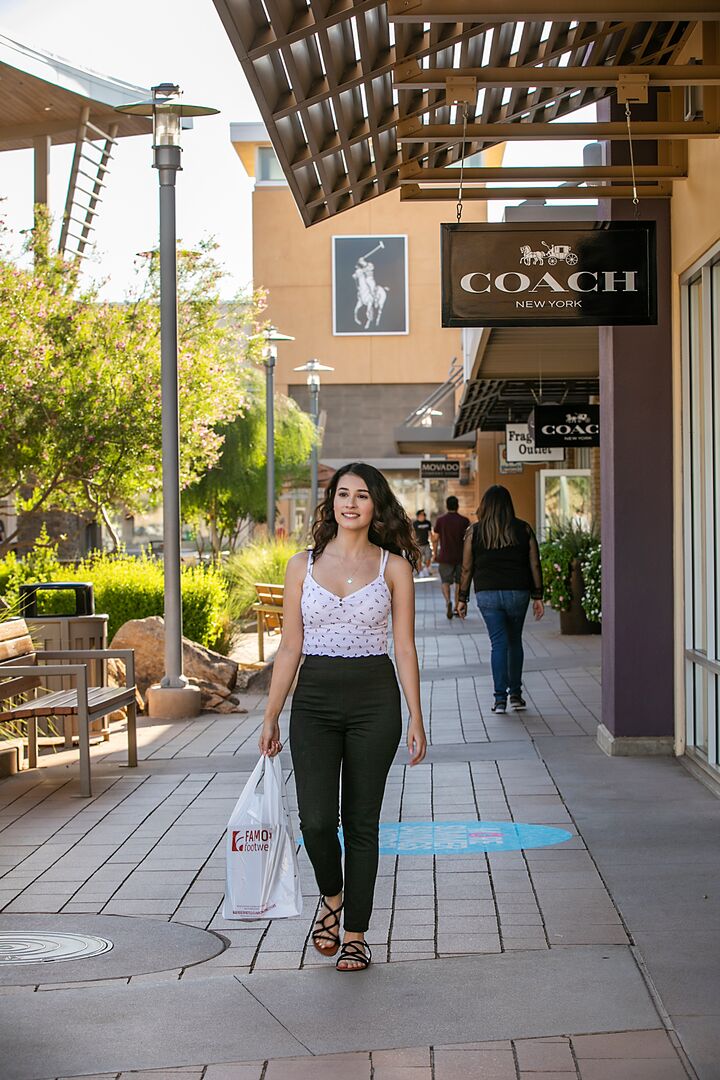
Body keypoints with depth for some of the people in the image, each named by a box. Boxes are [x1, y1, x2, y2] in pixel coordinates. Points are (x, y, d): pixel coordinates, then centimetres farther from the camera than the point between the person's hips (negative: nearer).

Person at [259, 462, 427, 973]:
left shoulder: (393, 567, 2)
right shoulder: (303, 565, 5)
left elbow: (405, 647, 2)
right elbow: (290, 648, 7)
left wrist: (416, 719, -2)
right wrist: (271, 717, 5)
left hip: (374, 700, -1)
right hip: (315, 700, 1)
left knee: (361, 820, 3)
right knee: (316, 819, -10)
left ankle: (355, 933, 16)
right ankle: (332, 897, 21)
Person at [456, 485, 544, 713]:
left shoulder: (474, 532, 0)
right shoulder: (523, 529, 2)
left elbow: (467, 568, 1)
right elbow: (535, 565, 1)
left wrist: (462, 598, 9)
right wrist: (537, 596, 6)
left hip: (487, 593, -1)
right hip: (517, 592, 1)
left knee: (498, 643, 2)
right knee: (515, 641, 16)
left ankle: (500, 697, -4)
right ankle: (515, 694, 18)